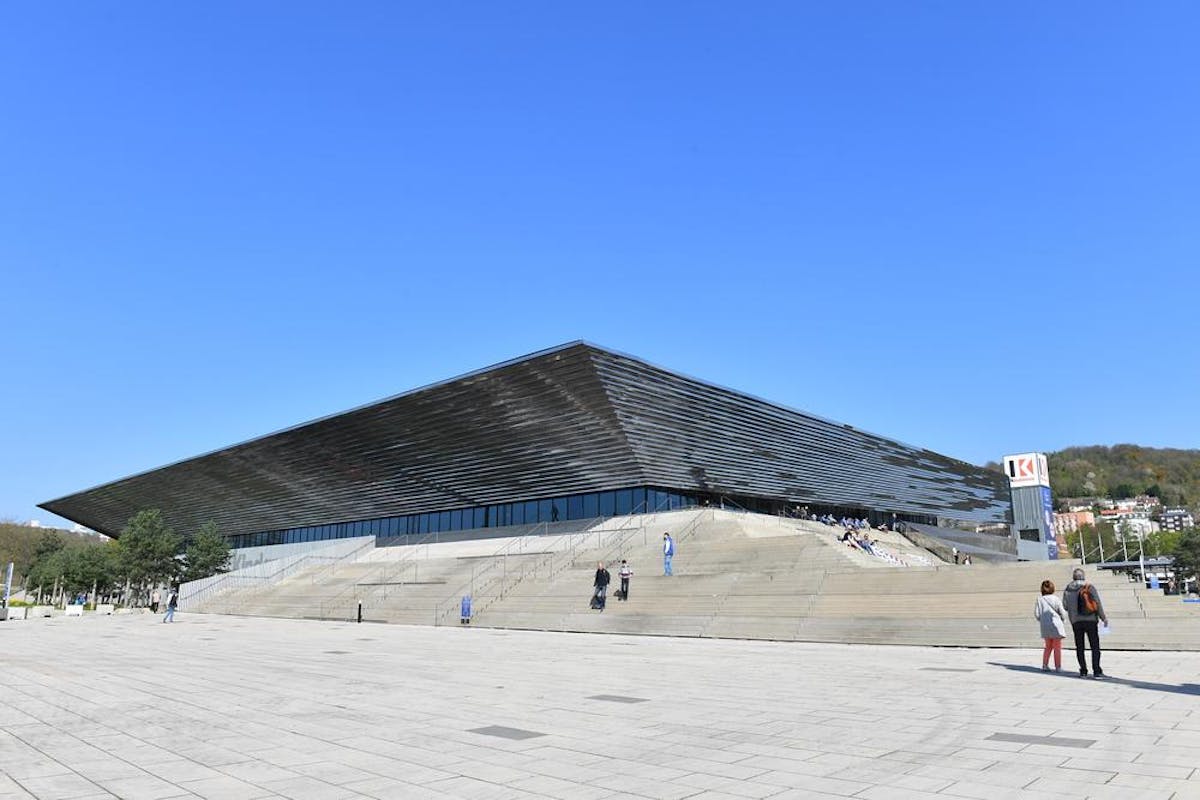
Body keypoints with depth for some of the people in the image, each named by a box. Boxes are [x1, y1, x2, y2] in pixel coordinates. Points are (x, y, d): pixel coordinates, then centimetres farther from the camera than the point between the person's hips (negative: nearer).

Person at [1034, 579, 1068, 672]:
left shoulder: (1039, 600, -1)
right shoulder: (1055, 599, -7)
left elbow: (1036, 614, -2)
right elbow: (1062, 613, -4)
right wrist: (1063, 622, 14)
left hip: (1045, 627, 3)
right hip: (1056, 625, -3)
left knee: (1048, 646, 16)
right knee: (1057, 647, 7)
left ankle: (1045, 665, 12)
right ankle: (1058, 667, 8)